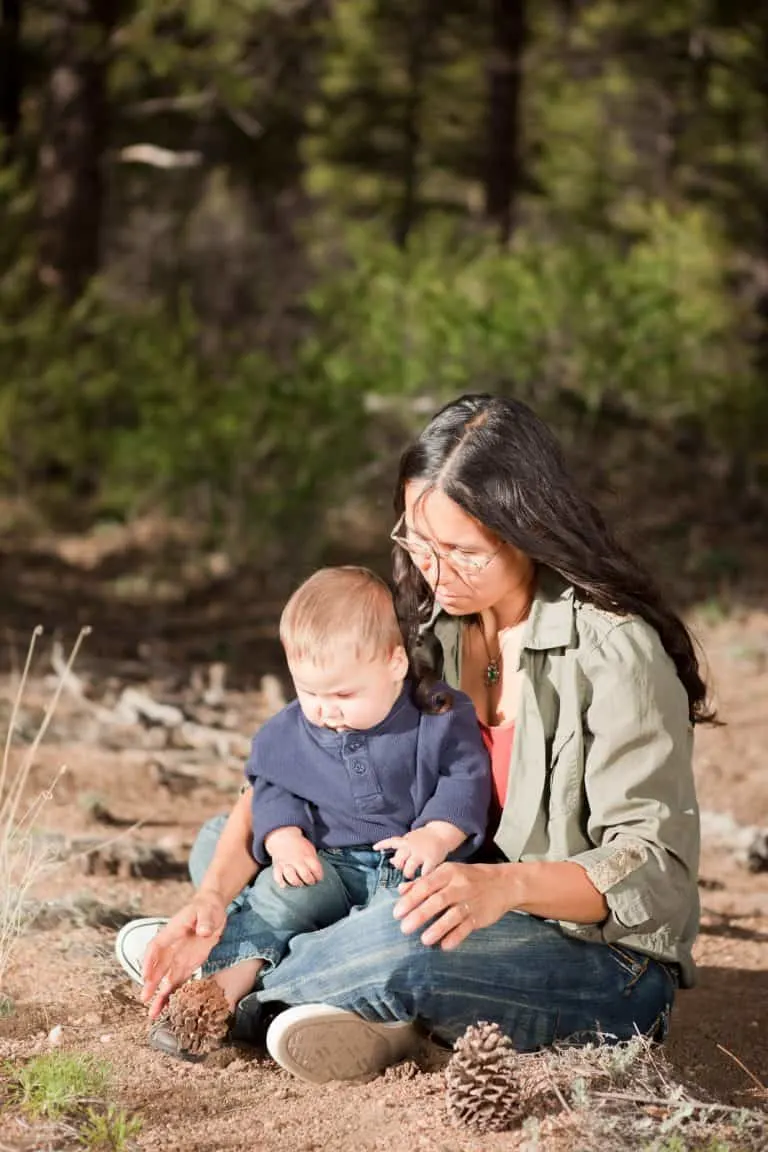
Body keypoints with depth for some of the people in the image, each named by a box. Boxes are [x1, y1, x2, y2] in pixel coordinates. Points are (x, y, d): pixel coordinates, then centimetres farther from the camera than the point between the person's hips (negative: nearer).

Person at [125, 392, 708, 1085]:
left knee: (404, 941, -37)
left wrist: (506, 884, -40)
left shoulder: (614, 650, -18)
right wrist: (216, 894, -16)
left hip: (612, 964, -7)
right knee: (222, 843, 1)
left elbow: (656, 868, -22)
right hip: (462, 917, 7)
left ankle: (240, 996, -9)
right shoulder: (425, 625, 2)